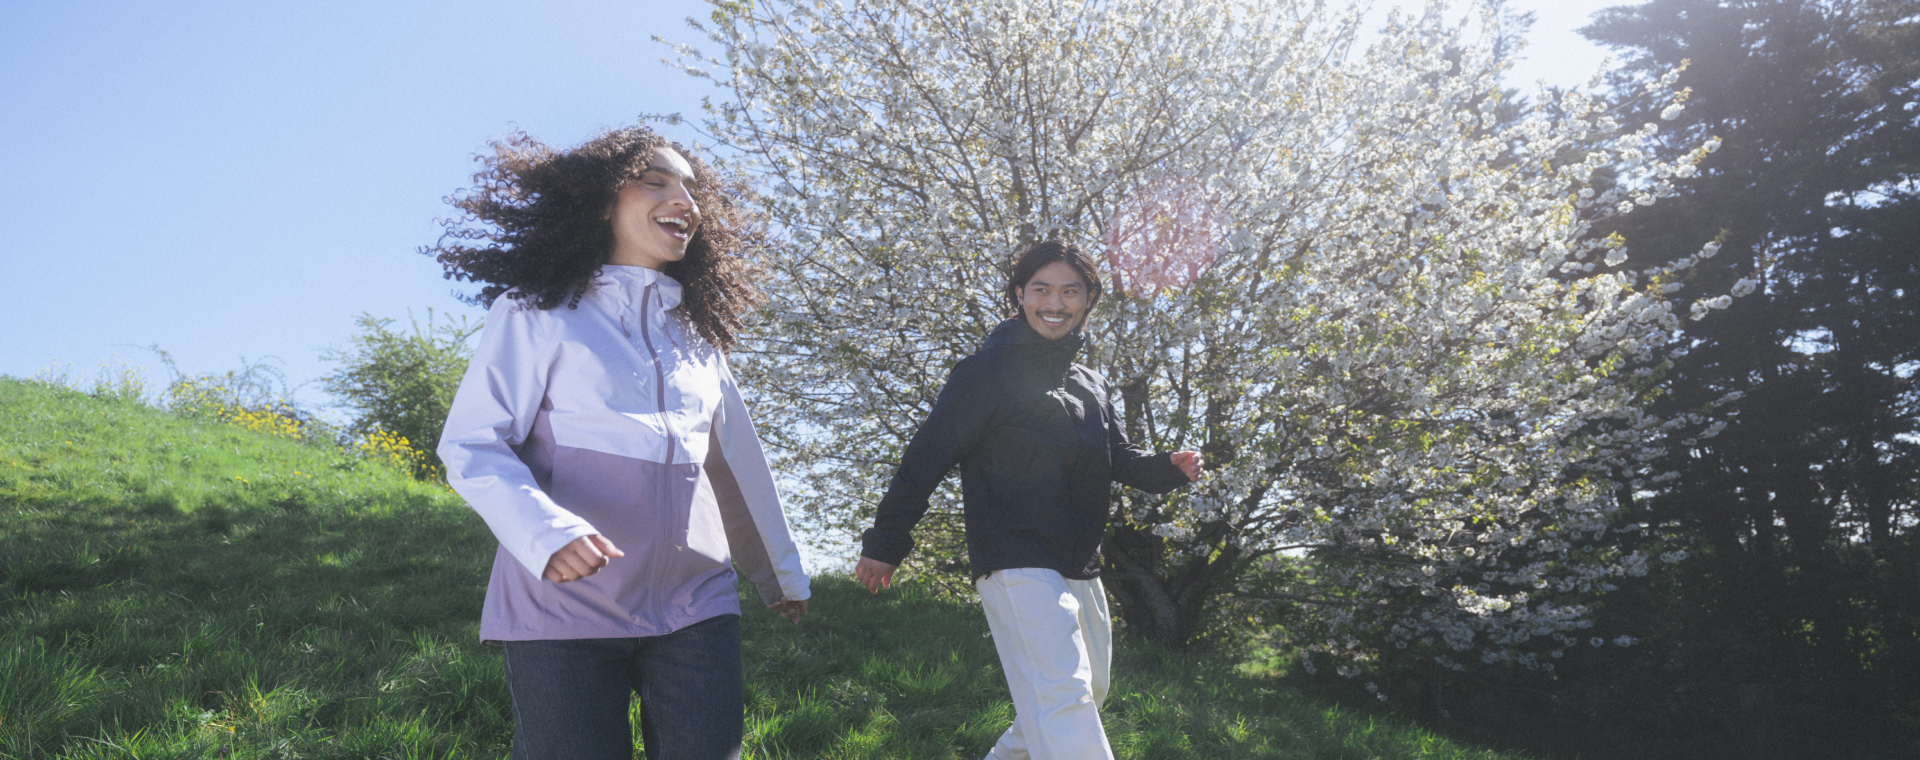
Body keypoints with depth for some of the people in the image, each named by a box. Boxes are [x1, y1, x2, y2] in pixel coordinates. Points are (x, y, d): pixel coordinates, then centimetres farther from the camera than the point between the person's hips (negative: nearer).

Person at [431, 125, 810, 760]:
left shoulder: (697, 332, 16)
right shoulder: (538, 311, 0)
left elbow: (738, 463, 23)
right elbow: (472, 446, -7)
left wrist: (782, 573, 28)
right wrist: (547, 534, -25)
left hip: (694, 607, 4)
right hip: (565, 608, -4)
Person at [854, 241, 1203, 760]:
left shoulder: (1092, 386, 17)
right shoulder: (989, 371, -6)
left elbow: (1119, 458, 21)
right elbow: (928, 454, -8)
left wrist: (1169, 468, -1)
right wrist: (885, 543, -10)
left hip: (1080, 573, 9)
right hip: (1018, 568, -8)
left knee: (1086, 694, 18)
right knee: (1063, 700, -19)